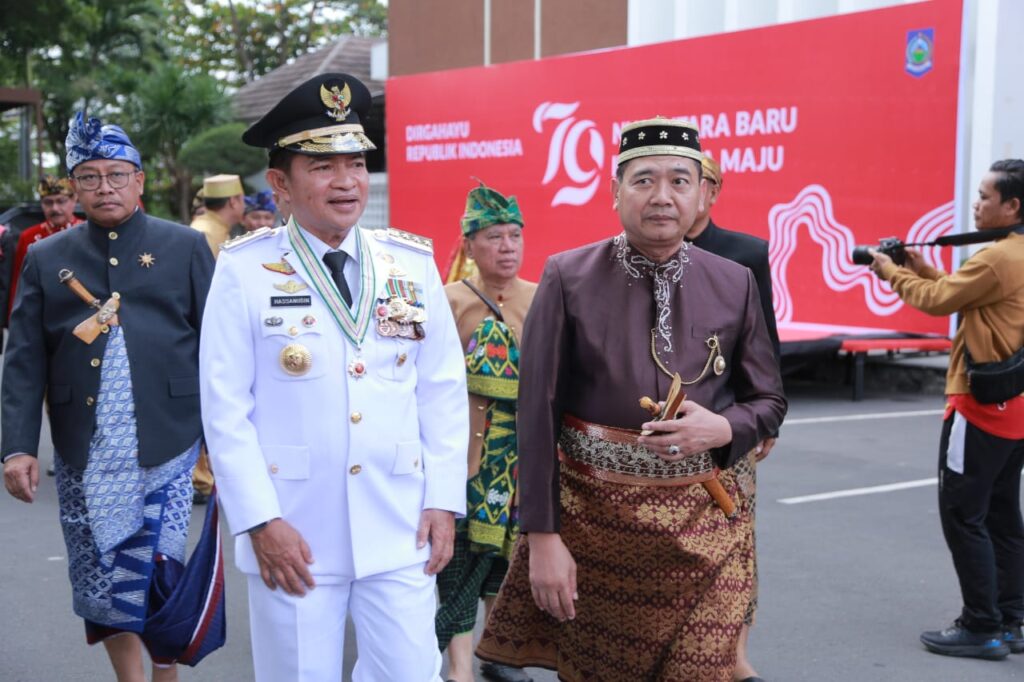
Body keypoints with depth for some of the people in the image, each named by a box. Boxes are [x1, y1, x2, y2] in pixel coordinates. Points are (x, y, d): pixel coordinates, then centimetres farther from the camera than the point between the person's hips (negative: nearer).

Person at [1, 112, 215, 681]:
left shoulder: (185, 247, 4)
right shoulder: (46, 259, 9)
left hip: (167, 448, -2)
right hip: (85, 458, 2)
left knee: (159, 575, 0)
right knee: (100, 582, 8)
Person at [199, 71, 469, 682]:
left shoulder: (412, 263, 4)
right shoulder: (245, 269, -5)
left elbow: (444, 391, 6)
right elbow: (225, 407, -6)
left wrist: (444, 500, 1)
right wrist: (260, 520, -10)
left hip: (399, 532, 3)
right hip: (293, 534, -2)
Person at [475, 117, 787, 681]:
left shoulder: (735, 285, 2)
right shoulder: (568, 278, -6)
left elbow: (768, 401, 10)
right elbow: (539, 415, -6)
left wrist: (723, 428, -13)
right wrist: (542, 535, -10)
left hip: (703, 527, 2)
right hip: (590, 518, -1)